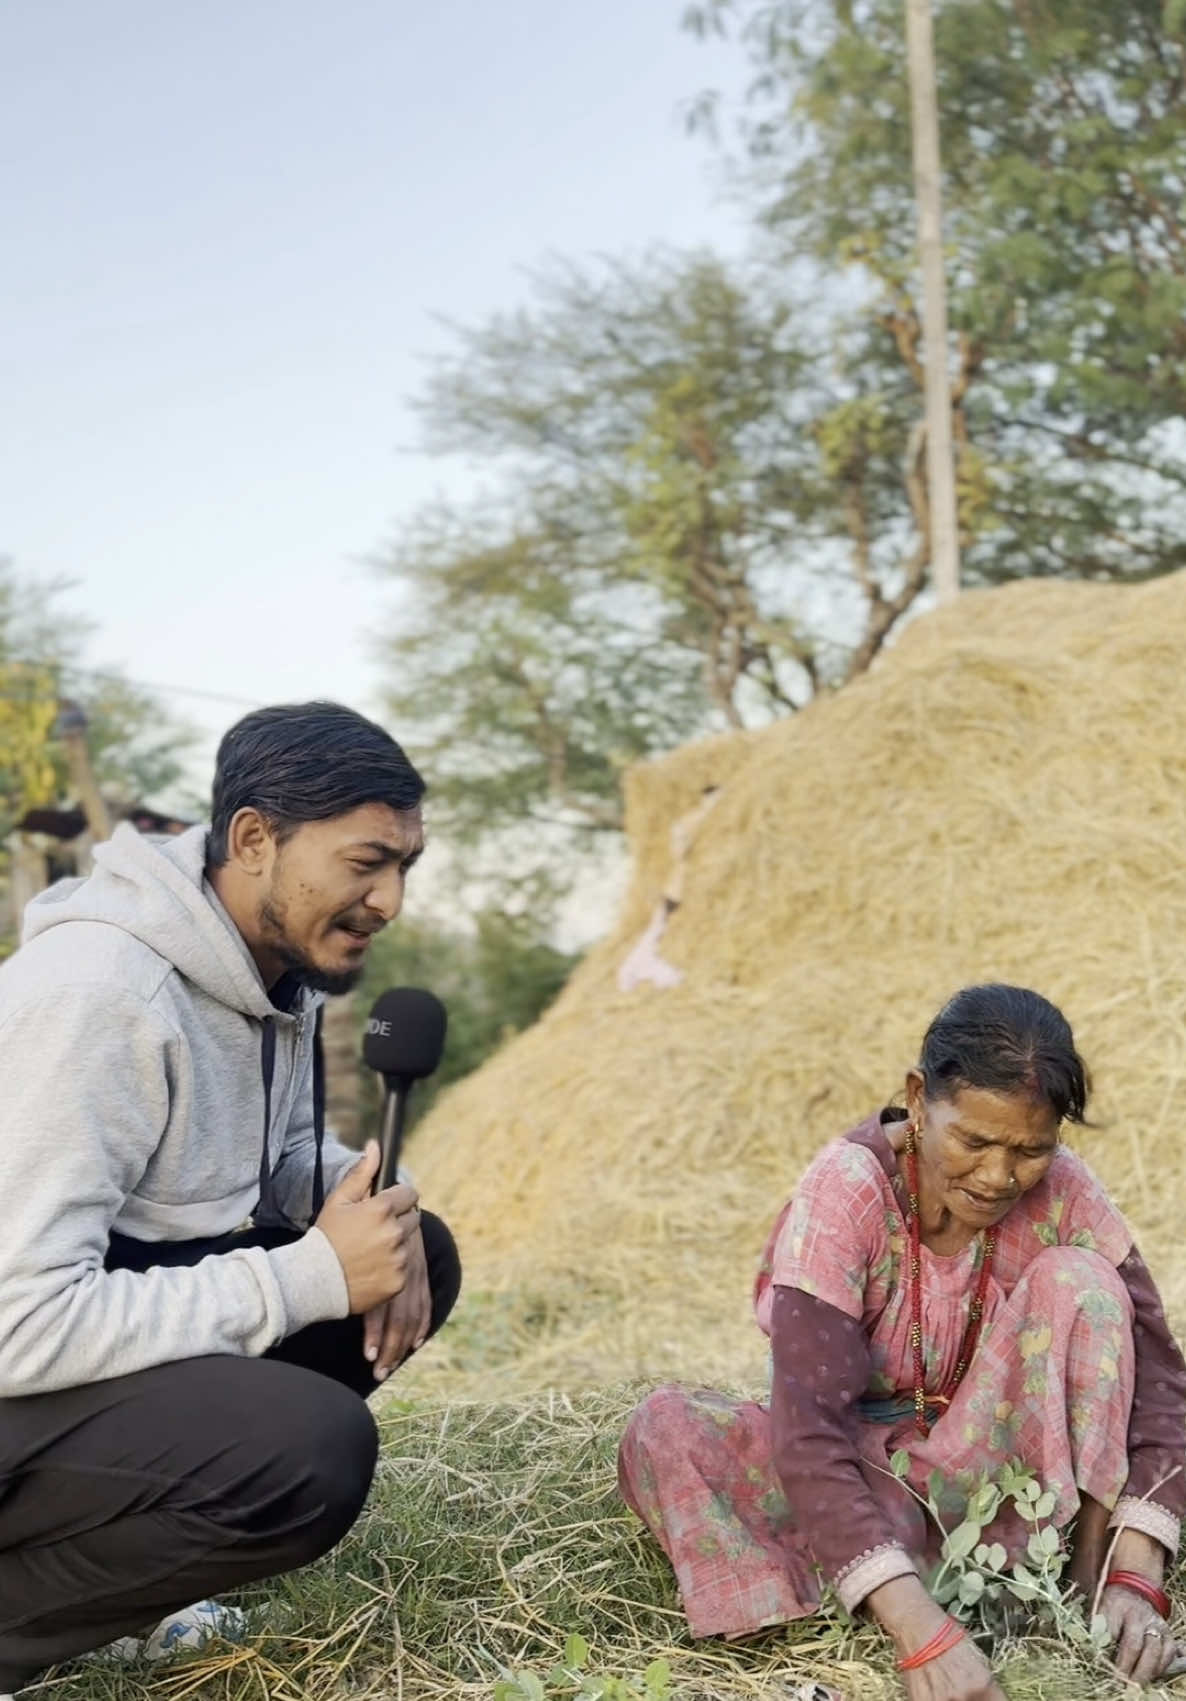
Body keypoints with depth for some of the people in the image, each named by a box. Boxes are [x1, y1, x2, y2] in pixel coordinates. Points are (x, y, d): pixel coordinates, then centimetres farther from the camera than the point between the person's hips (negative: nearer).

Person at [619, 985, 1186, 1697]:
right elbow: (807, 1427, -36)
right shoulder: (848, 1189, -27)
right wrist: (920, 1630, -47)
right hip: (860, 1471, -1)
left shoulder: (1061, 1189, -17)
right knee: (665, 1428, -31)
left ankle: (1088, 1580, -20)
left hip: (987, 1460, 2)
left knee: (1079, 1286, -24)